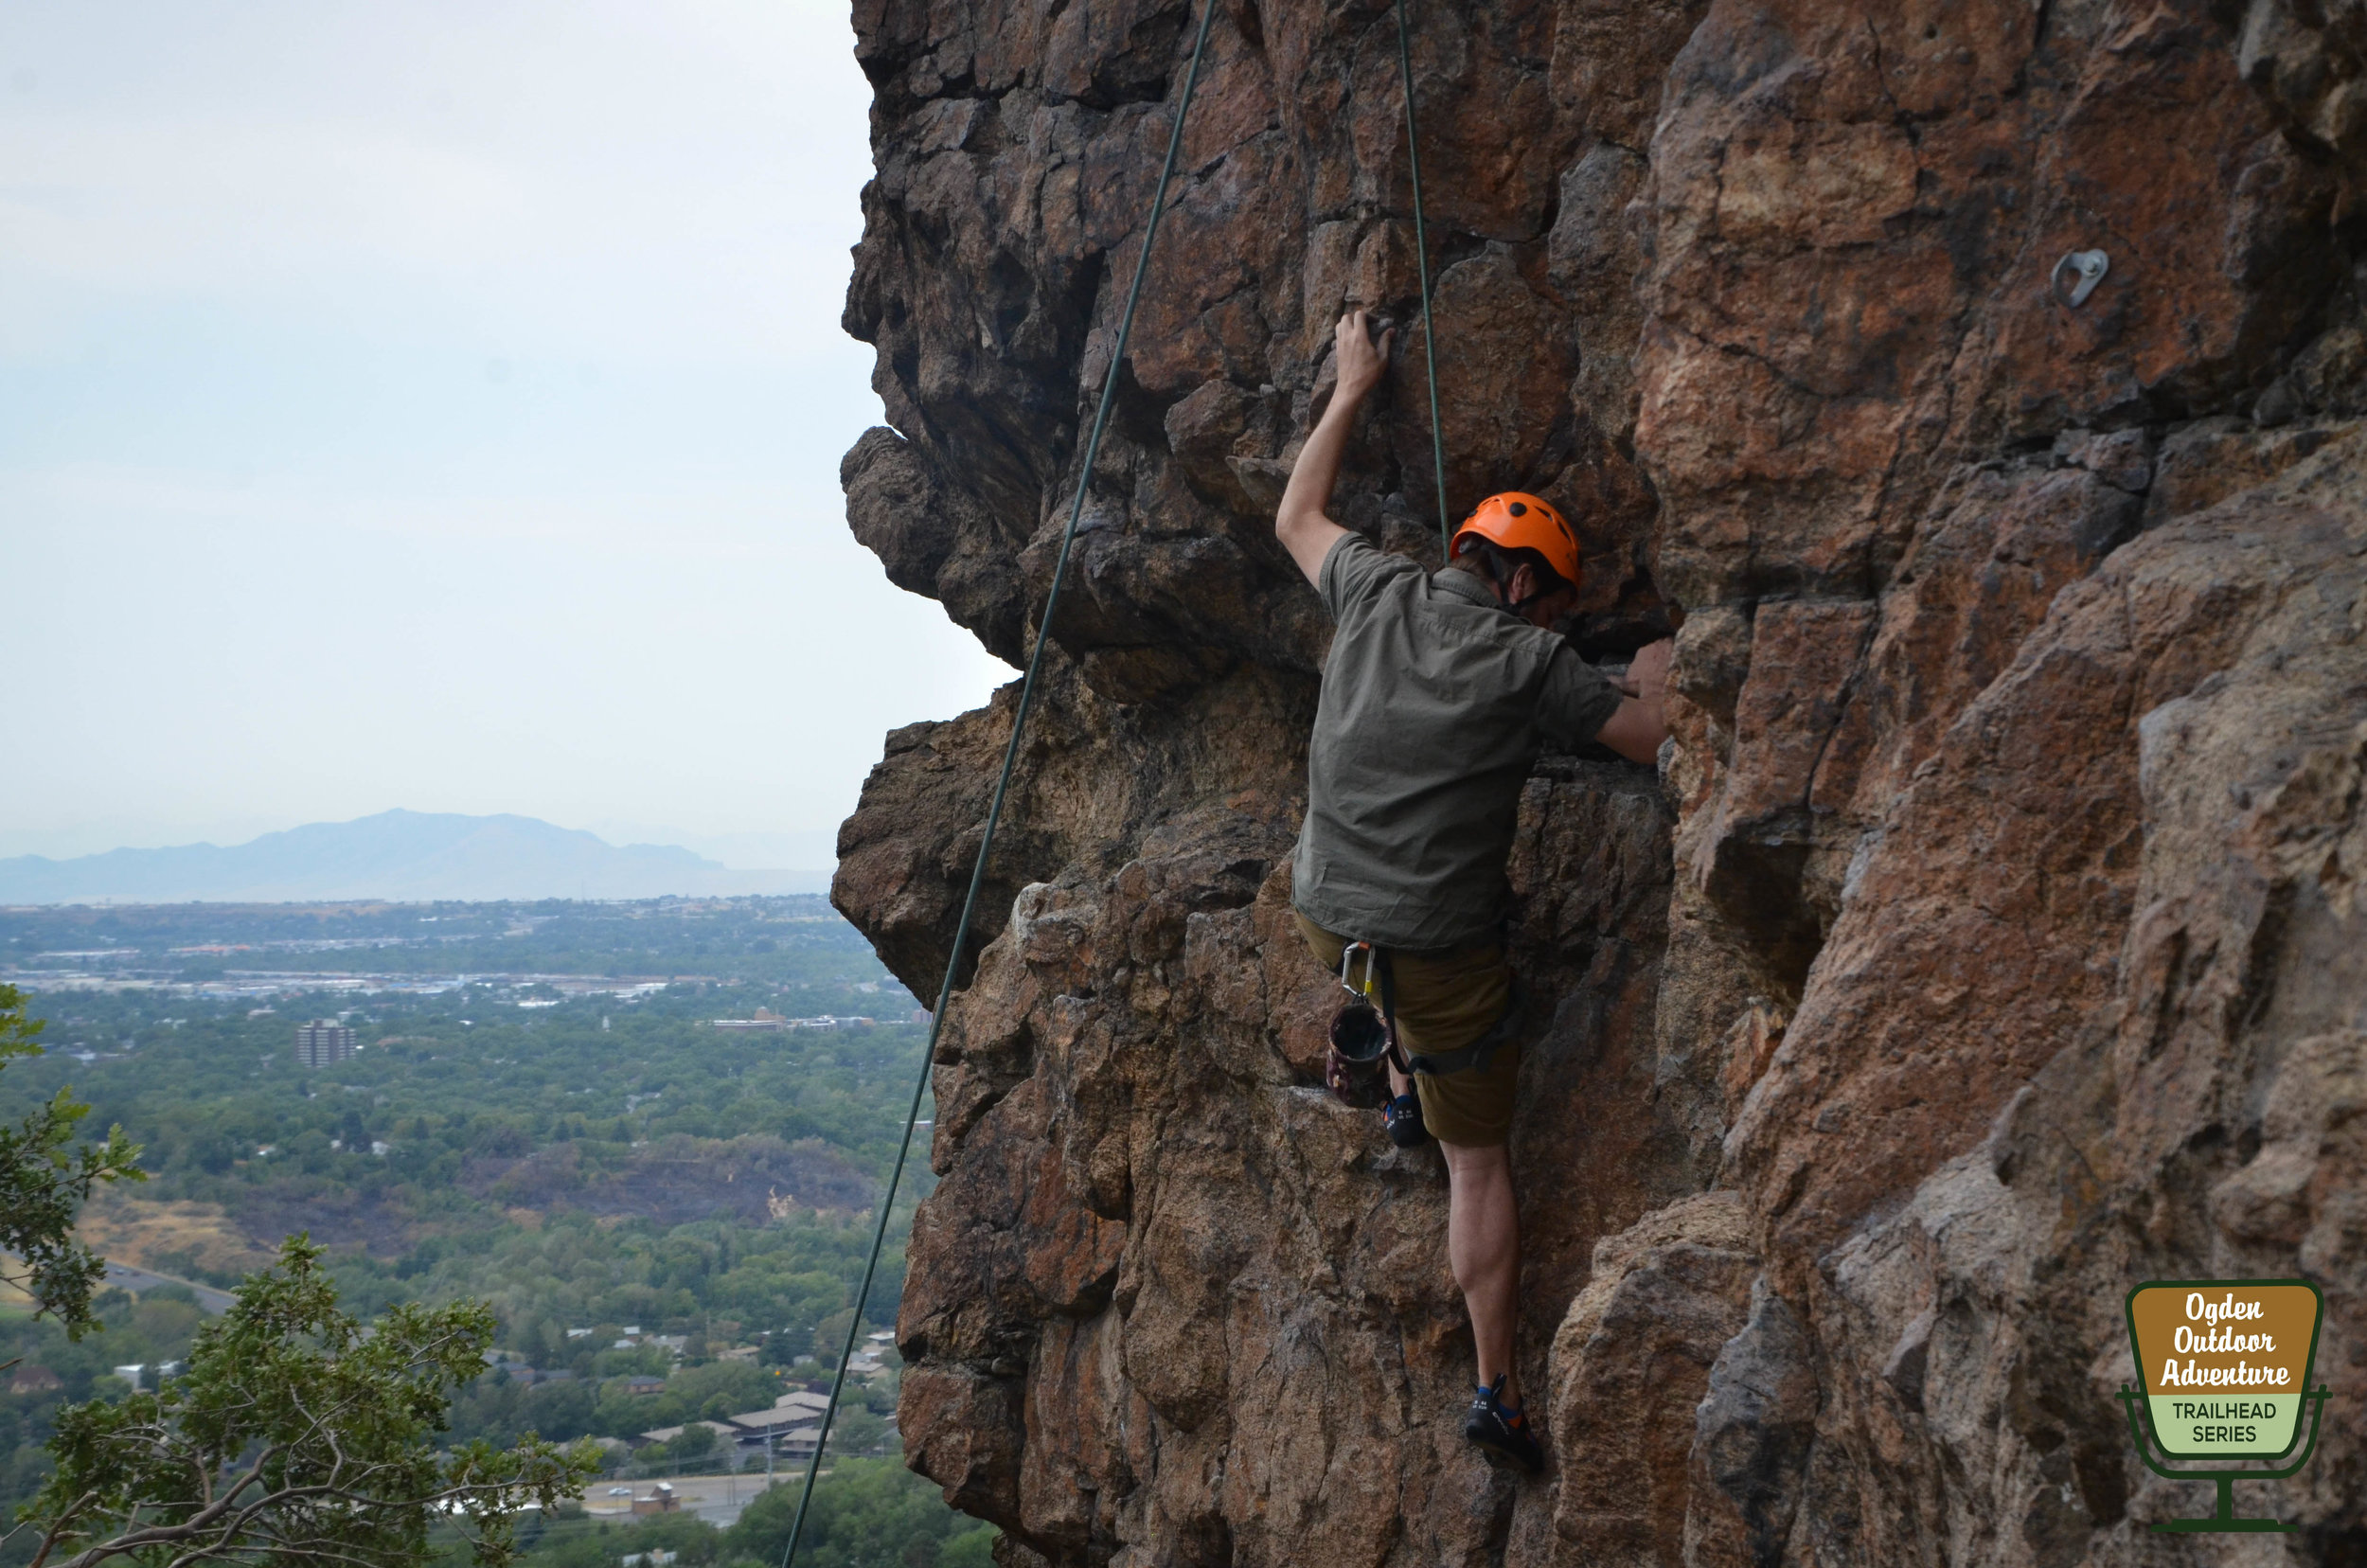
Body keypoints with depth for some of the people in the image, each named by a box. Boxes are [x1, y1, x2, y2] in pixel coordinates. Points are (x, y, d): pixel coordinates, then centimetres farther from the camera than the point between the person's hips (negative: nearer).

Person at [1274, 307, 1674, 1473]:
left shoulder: (1378, 592, 2)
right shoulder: (1532, 665, -9)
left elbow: (1294, 517, 21)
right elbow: (1654, 739, 0)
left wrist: (1352, 390, 27)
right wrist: (1659, 676, 19)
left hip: (1325, 918, 4)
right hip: (1438, 953, -4)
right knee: (1478, 1158, 9)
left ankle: (1401, 1091, 39)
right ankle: (1497, 1393, 7)